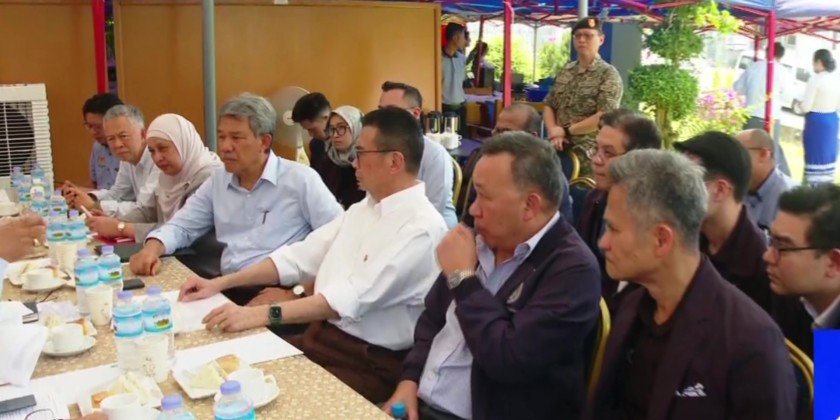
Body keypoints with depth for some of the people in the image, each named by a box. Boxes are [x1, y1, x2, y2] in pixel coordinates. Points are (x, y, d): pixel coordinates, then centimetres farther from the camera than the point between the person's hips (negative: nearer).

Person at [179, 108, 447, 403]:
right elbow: (301, 256, 12)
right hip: (320, 337, 8)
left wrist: (260, 315, -30)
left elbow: (352, 298, -27)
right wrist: (222, 283, 6)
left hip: (370, 363, -8)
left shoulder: (421, 228, -18)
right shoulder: (364, 208, 10)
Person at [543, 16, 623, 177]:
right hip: (559, 148, 5)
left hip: (588, 152, -5)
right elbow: (549, 106, 13)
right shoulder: (565, 71, 12)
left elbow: (604, 118, -17)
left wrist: (566, 131, -12)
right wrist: (553, 133, -7)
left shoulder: (608, 75, -7)